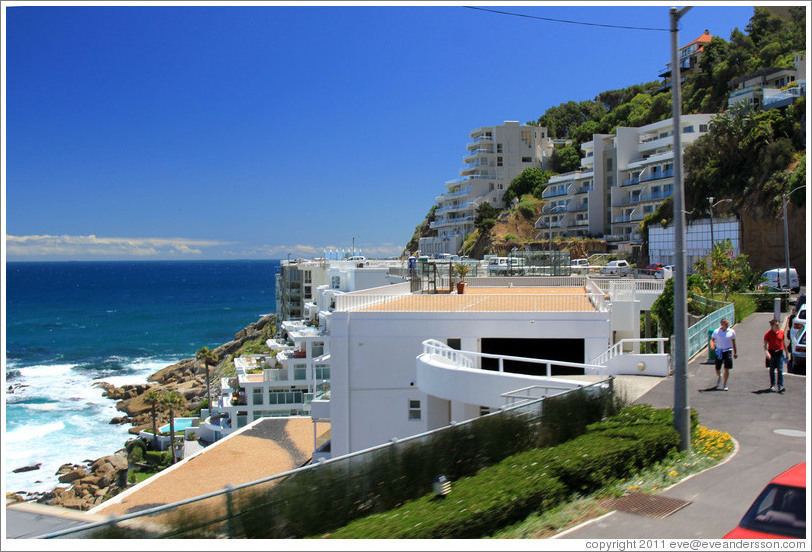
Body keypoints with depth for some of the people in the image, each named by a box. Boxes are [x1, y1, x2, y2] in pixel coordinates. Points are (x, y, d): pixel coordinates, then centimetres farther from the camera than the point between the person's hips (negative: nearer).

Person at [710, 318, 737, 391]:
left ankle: (724, 385, 5)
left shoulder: (731, 331, 1)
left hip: (728, 351, 0)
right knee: (717, 368, 5)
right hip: (719, 351, 0)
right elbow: (712, 339, 3)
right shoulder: (716, 331, -1)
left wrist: (735, 352, 13)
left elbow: (733, 342, 9)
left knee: (727, 369, -6)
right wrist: (712, 346, -19)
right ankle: (719, 376, 41)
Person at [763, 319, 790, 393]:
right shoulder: (768, 334, -6)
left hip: (780, 353, 1)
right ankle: (772, 385, 23)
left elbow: (783, 343, 15)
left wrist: (787, 352, 17)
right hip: (771, 353, -1)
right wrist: (766, 352, -23)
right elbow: (765, 345, -7)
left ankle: (780, 386, -10)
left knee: (780, 370, -7)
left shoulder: (782, 332, 3)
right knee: (772, 370, 9)